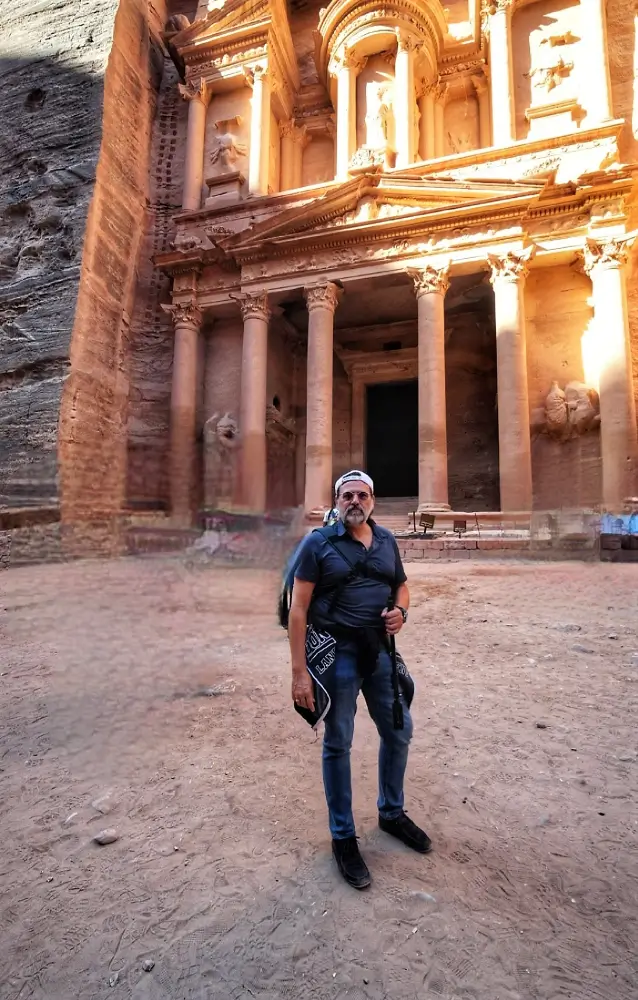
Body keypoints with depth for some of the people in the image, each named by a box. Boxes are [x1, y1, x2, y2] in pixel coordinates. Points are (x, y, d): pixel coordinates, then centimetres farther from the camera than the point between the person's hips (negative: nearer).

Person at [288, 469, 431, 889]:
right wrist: (299, 671, -15)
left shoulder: (387, 540, 5)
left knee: (399, 732, 18)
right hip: (338, 655, -5)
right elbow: (299, 609, -12)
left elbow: (402, 585, 18)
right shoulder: (319, 544, -10)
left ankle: (392, 812, 44)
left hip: (381, 652, 5)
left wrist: (401, 610, -6)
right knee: (338, 745, 10)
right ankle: (343, 837, 32)